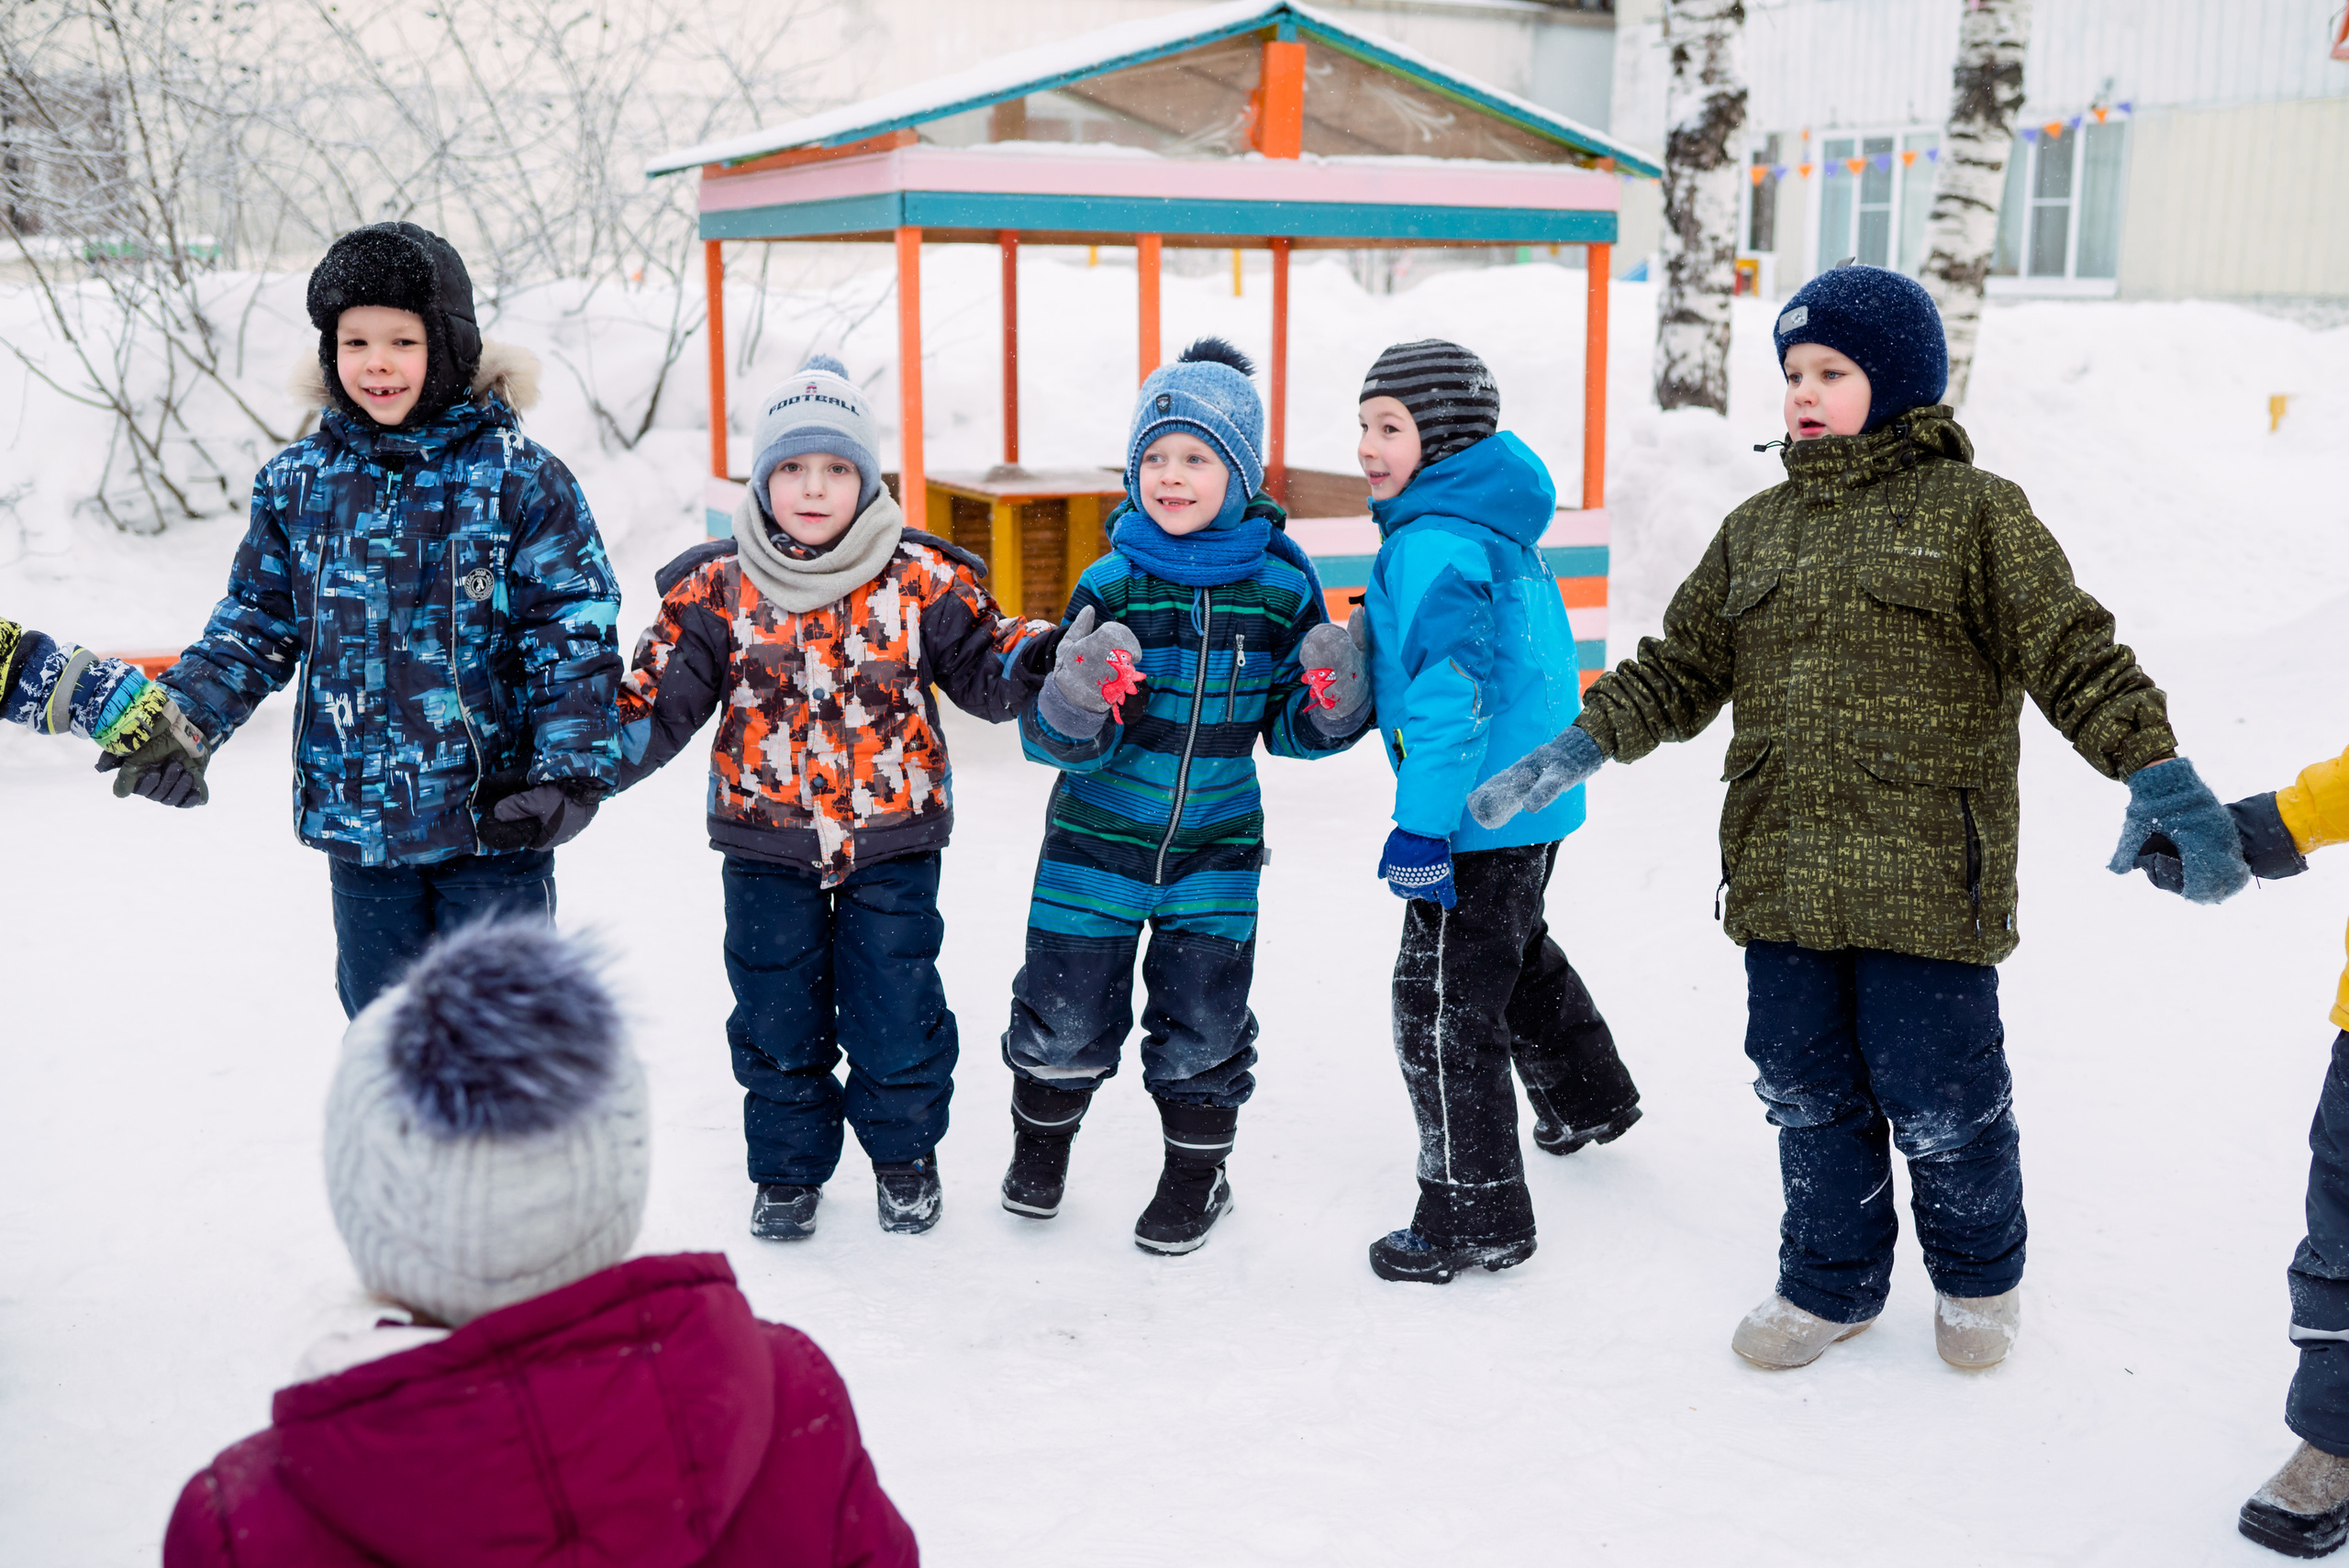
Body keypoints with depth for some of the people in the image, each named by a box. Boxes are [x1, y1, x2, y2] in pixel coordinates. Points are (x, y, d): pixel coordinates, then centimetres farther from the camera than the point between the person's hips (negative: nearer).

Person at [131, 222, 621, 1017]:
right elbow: (255, 626, 11)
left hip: (495, 816, -4)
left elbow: (574, 633, -8)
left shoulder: (520, 477, -8)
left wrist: (571, 769, -17)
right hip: (356, 819, 4)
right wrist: (183, 718, -4)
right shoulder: (296, 481, 3)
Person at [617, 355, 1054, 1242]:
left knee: (896, 1012, 5)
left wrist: (1040, 657, -16)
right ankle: (788, 1169, 30)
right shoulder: (716, 589, -3)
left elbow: (985, 672, 3)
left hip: (892, 841, -1)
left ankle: (904, 1154, 31)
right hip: (765, 843, 1)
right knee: (779, 1017, 10)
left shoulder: (923, 579, -4)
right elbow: (660, 702, 2)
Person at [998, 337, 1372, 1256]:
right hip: (1097, 836, 0)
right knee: (1066, 1011, 10)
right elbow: (1056, 740, -12)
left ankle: (1199, 1171, 32)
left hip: (1217, 847, 0)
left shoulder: (1282, 587, -8)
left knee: (1201, 1024, 7)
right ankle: (1042, 1137, 39)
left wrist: (1334, 703, -19)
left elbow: (1292, 730, 3)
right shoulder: (1111, 584, -12)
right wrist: (1073, 704, -34)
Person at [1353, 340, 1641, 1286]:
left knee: (1444, 1005, -3)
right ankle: (1588, 1101, 52)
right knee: (1520, 956, 31)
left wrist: (1421, 826, -27)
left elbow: (1446, 695, -28)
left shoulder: (1433, 547, -21)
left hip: (1479, 815, -11)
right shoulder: (1502, 528, 10)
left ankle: (1475, 1215, 5)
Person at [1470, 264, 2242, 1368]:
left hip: (1927, 882, -4)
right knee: (1807, 1093, 14)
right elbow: (1678, 670, 14)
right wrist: (1574, 751, 4)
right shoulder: (1755, 530, 13)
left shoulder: (1975, 513, -1)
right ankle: (1833, 1282, 34)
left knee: (1939, 1100, 5)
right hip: (1782, 882, 5)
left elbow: (2078, 658, -5)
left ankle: (1978, 1274, 34)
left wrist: (2161, 777, -16)